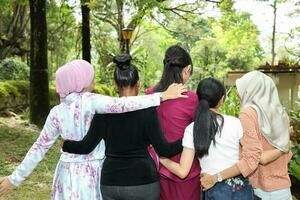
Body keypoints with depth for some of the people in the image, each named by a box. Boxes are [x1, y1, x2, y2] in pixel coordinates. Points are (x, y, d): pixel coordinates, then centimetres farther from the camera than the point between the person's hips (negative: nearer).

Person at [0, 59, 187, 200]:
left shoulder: (57, 112, 1)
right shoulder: (89, 101, -15)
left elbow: (40, 147, 4)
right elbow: (122, 105, -27)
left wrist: (15, 178, 15)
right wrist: (163, 96, -27)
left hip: (68, 173, 5)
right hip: (91, 174, -5)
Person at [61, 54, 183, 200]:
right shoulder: (147, 110, -11)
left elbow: (86, 147, -4)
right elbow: (164, 150, -12)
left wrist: (61, 143, 12)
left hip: (111, 183, 3)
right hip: (143, 182, -2)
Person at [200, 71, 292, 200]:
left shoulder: (248, 113, -15)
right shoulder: (280, 113, 4)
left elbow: (251, 159, -23)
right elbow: (286, 153, 10)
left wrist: (215, 177, -22)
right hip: (284, 188, 6)